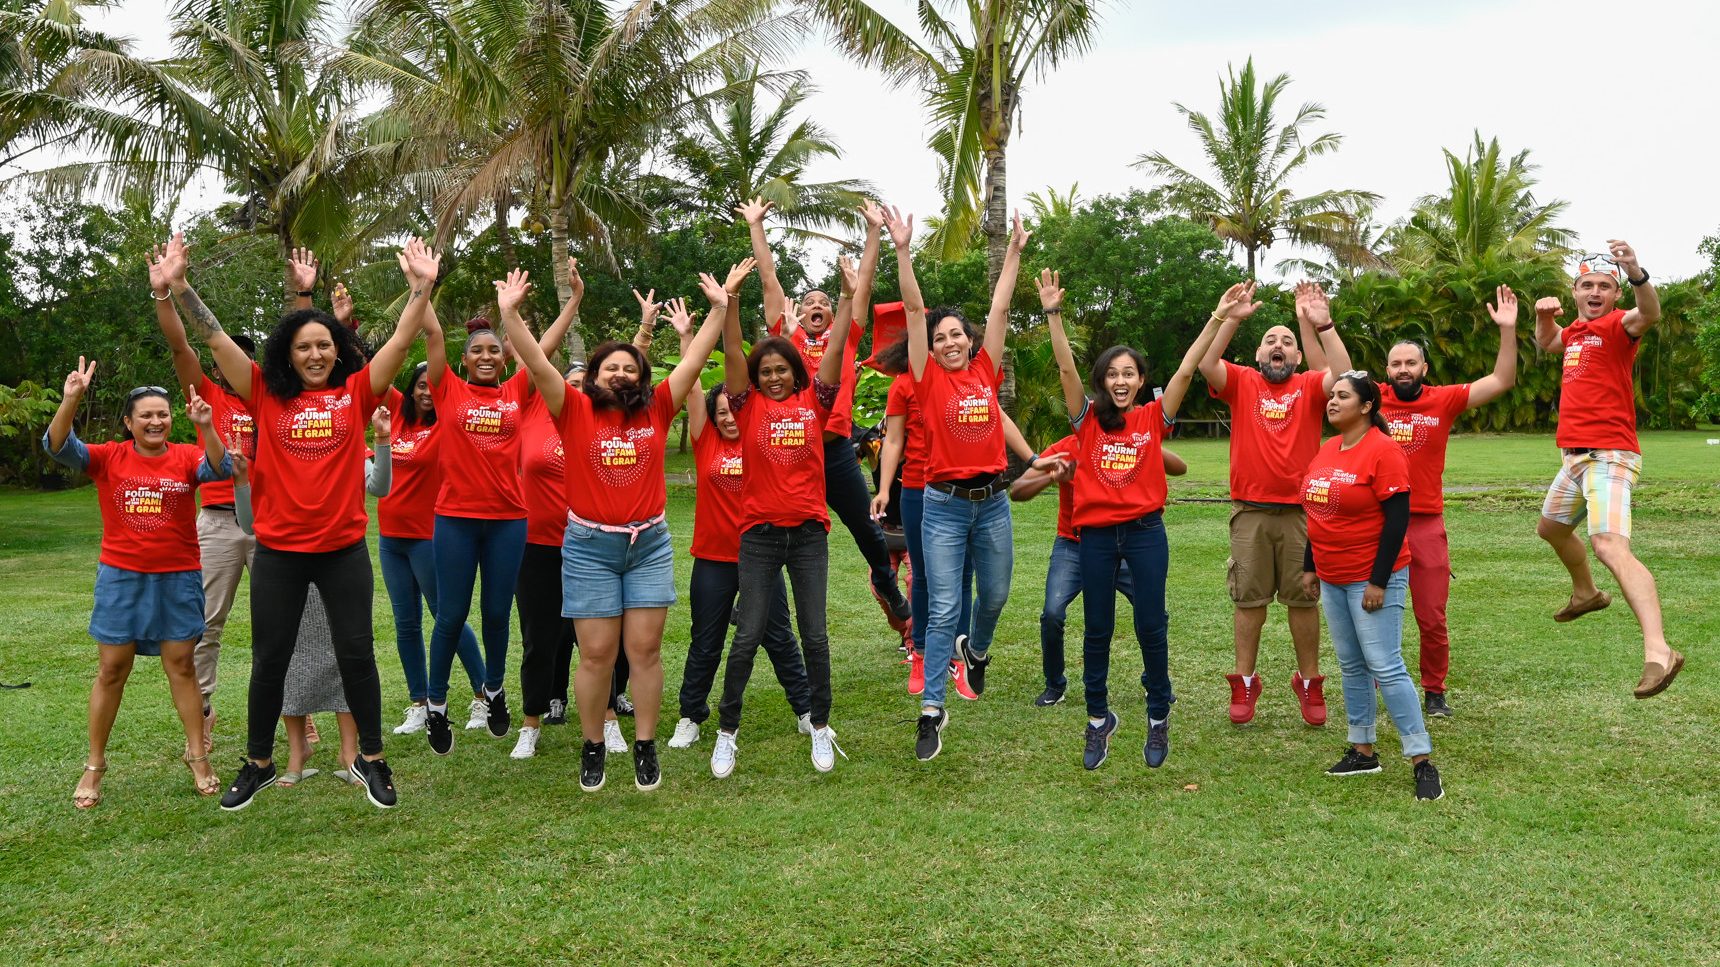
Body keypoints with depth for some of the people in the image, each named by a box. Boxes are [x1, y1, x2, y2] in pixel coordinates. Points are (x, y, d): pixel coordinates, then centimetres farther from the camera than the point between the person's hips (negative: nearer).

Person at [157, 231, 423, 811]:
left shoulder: (356, 393, 1)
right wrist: (176, 286, -11)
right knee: (269, 659, 11)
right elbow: (216, 339, -3)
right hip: (278, 551, 1)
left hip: (344, 549, -1)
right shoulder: (267, 396, 2)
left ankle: (371, 759, 21)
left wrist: (421, 286, -10)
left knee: (356, 654, 6)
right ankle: (258, 764, 27)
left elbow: (402, 338, -3)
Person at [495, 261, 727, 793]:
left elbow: (695, 359, 2)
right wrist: (510, 313, -20)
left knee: (645, 649, 4)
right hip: (589, 547, -1)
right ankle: (592, 748, 18)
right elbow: (536, 362, -10)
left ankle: (645, 748, 15)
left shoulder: (656, 410, 4)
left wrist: (719, 309, -2)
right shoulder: (575, 411, -1)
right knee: (597, 653, 2)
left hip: (649, 544, 2)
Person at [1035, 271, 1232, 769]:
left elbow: (1186, 370, -4)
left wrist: (1218, 319, -11)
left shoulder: (1154, 417, 3)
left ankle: (1159, 717, 19)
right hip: (1095, 533, 1)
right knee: (1097, 630, 9)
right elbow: (1066, 368, -5)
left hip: (1145, 532, -1)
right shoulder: (1089, 418, 4)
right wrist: (1053, 312, -15)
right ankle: (1098, 720, 23)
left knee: (1151, 626, 3)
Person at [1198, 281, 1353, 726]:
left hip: (1300, 510, 0)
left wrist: (1323, 325, -20)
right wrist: (1232, 318, -17)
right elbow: (1206, 363, -12)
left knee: (1303, 598, 7)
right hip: (1249, 511, 0)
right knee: (1249, 598, 6)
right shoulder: (1241, 383, 5)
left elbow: (1343, 374, -15)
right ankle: (1245, 682, 15)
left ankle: (1310, 682, 19)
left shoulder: (1310, 387, 5)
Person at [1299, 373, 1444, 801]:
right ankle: (1362, 751, 23)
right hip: (1332, 580, 8)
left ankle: (1423, 762, -2)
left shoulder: (1382, 451, -14)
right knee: (1351, 666, 13)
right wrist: (1310, 567, 16)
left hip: (1371, 578, -8)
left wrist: (1379, 581, -19)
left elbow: (1397, 518, -17)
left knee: (1384, 666, -9)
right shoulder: (1326, 450, 10)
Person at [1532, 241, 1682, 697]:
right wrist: (1544, 315, 13)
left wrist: (1637, 274, -54)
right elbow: (1546, 343, 36)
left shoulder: (1617, 326, -9)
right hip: (1576, 456, 9)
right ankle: (1586, 592, 56)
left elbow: (1649, 314, -32)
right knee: (1550, 528, 30)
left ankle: (1658, 651, -39)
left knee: (1610, 546, -28)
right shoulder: (1577, 330, 15)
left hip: (1608, 456, -9)